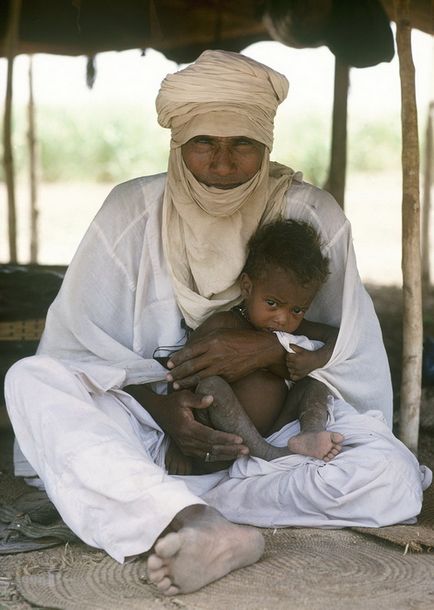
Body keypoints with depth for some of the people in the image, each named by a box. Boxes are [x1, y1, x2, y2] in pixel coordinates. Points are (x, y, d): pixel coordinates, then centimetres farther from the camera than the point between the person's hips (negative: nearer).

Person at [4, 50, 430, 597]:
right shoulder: (133, 210, -3)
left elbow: (357, 351, 1)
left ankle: (170, 517, -29)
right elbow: (81, 342, -4)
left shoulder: (311, 216, -2)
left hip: (274, 437, 0)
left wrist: (273, 347, -18)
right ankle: (199, 526, -46)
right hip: (149, 427, 1)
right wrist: (159, 405, -21)